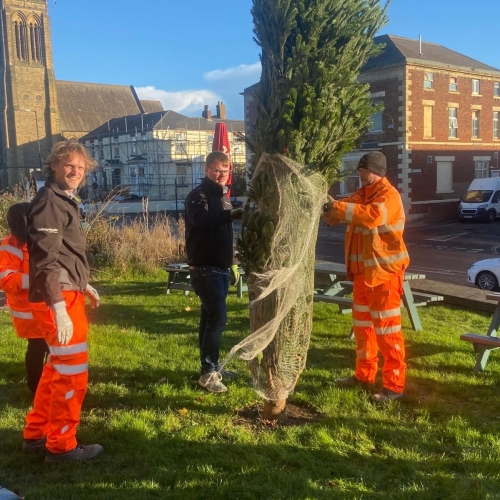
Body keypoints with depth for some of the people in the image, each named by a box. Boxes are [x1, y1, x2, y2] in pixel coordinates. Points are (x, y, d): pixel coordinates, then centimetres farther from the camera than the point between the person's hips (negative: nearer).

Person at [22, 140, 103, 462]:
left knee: (58, 368, 20)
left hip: (69, 294, 10)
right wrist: (59, 308, -27)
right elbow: (45, 260, -22)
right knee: (72, 371, -2)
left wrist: (84, 284, 29)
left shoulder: (65, 201, 16)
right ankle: (61, 445, 12)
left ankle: (36, 434, 33)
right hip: (58, 299, -10)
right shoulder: (49, 200, -14)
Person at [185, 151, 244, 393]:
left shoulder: (223, 197, 16)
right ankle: (207, 373, -6)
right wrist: (232, 214, -49)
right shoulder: (198, 196, -11)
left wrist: (232, 263, 20)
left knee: (210, 317, 14)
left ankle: (211, 366, 23)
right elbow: (201, 219, -35)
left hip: (220, 268, 8)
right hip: (204, 268, -8)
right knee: (218, 318, -13)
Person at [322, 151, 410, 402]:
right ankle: (364, 374, 30)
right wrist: (327, 206, -16)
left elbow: (374, 214, -34)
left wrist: (338, 207, -37)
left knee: (386, 327, -5)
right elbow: (345, 211, 6)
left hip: (384, 270, -9)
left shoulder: (389, 195, -14)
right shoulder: (361, 194, 14)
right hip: (363, 269, 9)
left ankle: (394, 385, 3)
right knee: (362, 323, 16)